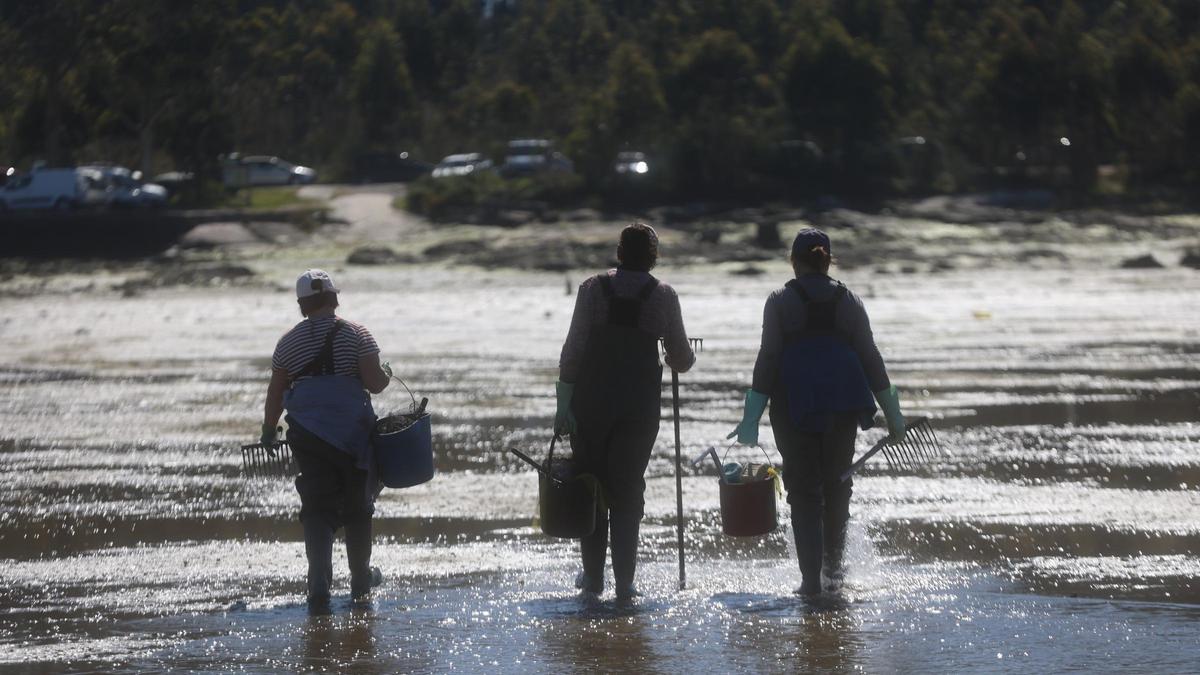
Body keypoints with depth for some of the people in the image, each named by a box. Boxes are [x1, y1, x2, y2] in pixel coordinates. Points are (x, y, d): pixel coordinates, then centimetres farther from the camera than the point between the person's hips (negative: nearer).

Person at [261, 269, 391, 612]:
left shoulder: (289, 342, 4)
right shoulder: (355, 334, -4)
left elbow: (276, 394, 6)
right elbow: (374, 383, -11)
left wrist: (268, 434, 19)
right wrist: (386, 373, 12)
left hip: (307, 435, 1)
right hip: (352, 430, -1)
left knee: (317, 508, 2)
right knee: (357, 506, 14)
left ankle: (319, 586, -13)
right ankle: (360, 581, 24)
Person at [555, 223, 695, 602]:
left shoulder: (593, 289, -1)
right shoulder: (663, 296, -1)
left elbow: (572, 350, -5)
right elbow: (682, 360, 6)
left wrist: (563, 404, -3)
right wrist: (682, 358, 30)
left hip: (591, 400, 0)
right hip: (641, 404, 0)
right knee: (628, 491, 5)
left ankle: (592, 575, 16)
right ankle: (624, 583, -1)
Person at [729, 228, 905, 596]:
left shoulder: (781, 301, -1)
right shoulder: (847, 300, 6)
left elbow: (768, 359, -6)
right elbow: (870, 358, 5)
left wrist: (751, 418, -5)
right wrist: (892, 413, 11)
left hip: (794, 409, -2)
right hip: (843, 406, 2)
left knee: (803, 490, 2)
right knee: (837, 484, 18)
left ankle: (811, 578, -5)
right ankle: (833, 564, 21)